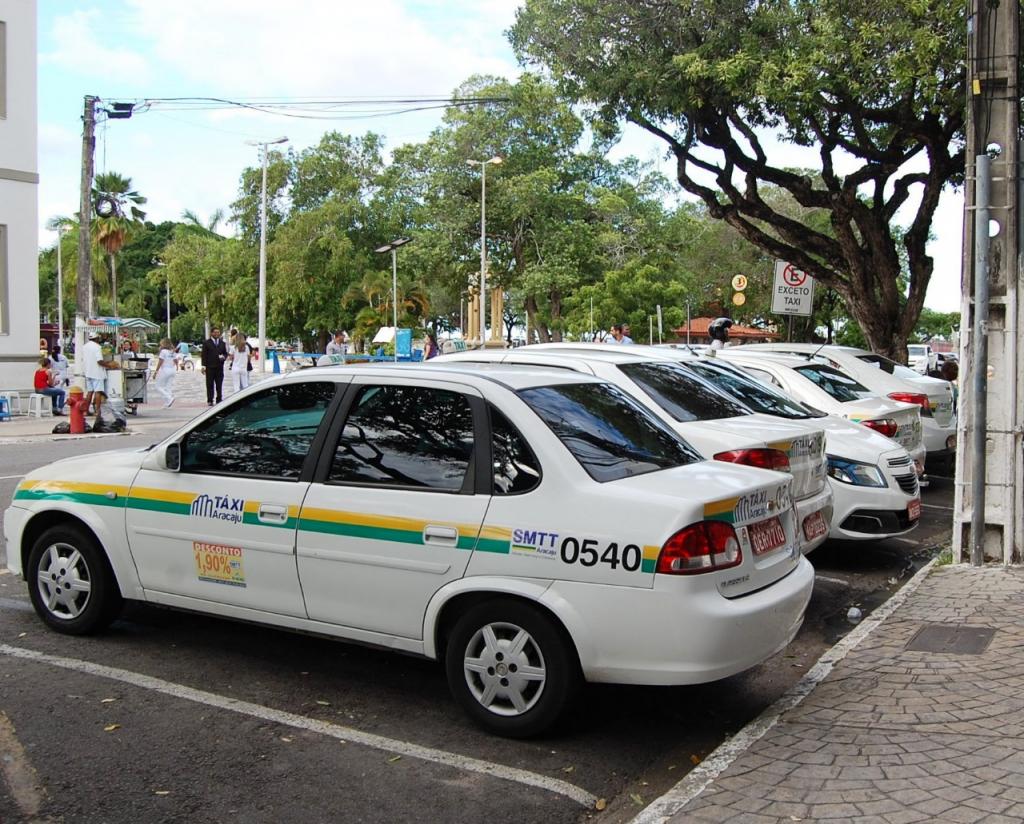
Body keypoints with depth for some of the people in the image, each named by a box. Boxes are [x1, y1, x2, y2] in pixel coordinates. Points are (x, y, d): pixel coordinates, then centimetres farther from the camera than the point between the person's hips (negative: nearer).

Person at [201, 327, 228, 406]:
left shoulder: (222, 343, 14)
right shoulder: (206, 343, 3)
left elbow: (225, 353, 17)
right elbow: (204, 355, -1)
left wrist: (224, 357, -8)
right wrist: (204, 366, -8)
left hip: (220, 367, 3)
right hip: (210, 367, -3)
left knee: (219, 385, 3)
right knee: (210, 385, 0)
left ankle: (219, 400, 9)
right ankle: (210, 401, 3)